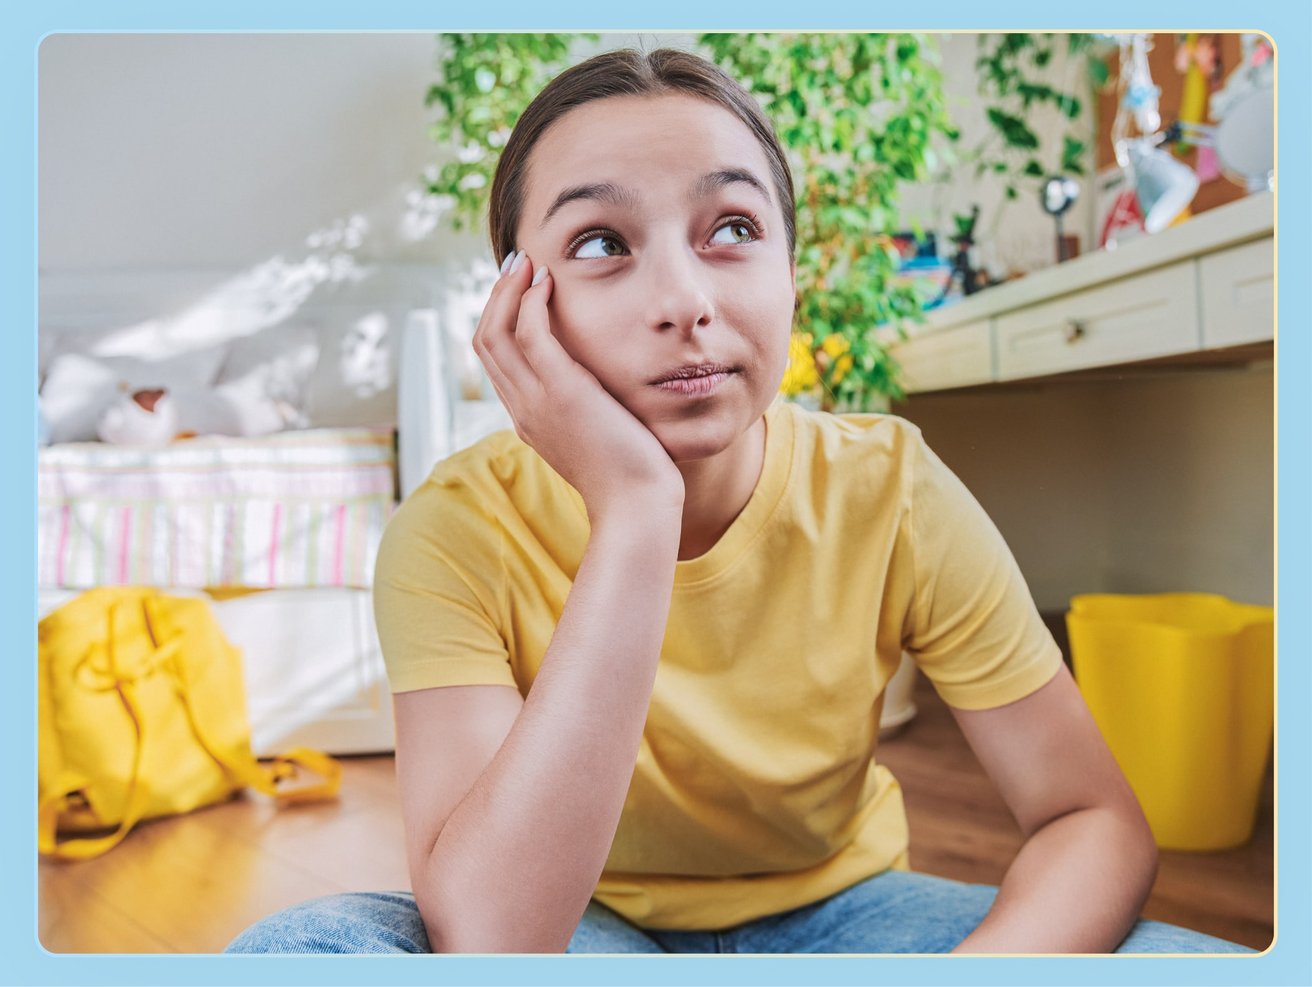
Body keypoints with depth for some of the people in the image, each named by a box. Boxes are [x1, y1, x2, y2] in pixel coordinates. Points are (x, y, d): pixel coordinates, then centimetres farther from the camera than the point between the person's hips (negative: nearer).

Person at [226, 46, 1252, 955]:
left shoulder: (888, 493, -17)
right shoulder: (458, 532, -22)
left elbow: (1096, 822, -12)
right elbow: (485, 941, -35)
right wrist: (633, 514, -41)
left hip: (839, 906, 1)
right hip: (588, 926, 0)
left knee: (1199, 955, -22)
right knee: (301, 945, -29)